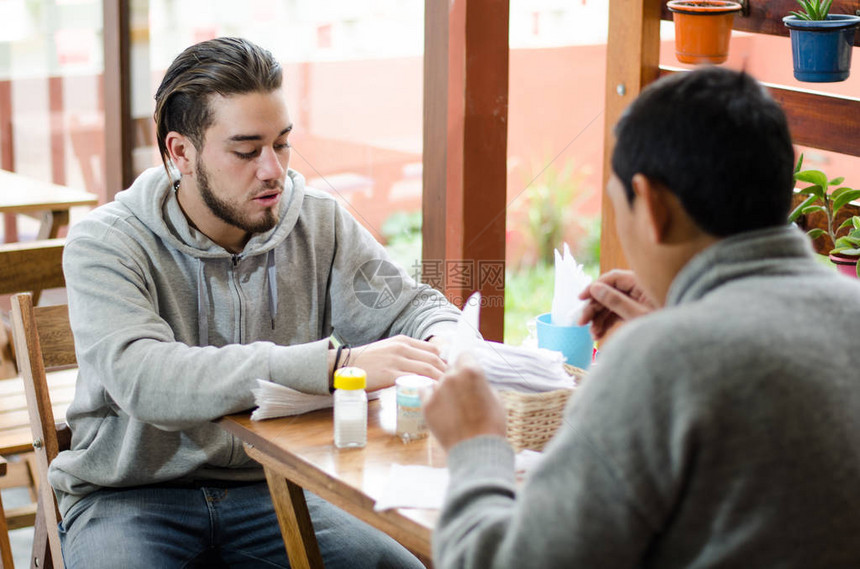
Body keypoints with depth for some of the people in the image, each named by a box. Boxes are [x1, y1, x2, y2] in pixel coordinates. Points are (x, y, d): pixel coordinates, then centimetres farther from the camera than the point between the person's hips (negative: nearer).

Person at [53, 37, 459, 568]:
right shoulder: (106, 244, -13)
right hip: (131, 497, -3)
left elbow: (411, 305, 10)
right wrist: (336, 365, -39)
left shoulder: (318, 223, 2)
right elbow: (144, 380, -30)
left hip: (268, 487, 3)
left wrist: (444, 340, -18)